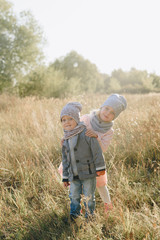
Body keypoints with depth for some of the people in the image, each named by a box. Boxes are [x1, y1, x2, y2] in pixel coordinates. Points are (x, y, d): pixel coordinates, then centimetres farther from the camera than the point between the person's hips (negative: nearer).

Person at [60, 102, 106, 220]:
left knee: (89, 196, 7)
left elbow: (96, 151, -13)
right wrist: (65, 177, 14)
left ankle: (90, 215, 24)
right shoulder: (66, 140, 8)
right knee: (74, 196, 13)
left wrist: (100, 167, -15)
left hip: (88, 173, -5)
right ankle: (74, 213, 29)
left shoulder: (86, 134, -13)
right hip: (74, 175, 5)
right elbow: (65, 159, 14)